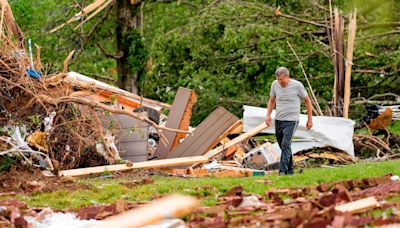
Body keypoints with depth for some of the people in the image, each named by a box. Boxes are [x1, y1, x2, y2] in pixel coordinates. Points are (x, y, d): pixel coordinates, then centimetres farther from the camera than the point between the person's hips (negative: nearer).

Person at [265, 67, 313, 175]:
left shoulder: (297, 85, -9)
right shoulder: (275, 84, 2)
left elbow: (307, 101, 2)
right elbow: (271, 100, 18)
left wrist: (310, 119, 4)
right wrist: (268, 115, 6)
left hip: (291, 121, -5)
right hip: (278, 120, 5)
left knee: (285, 145, -18)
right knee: (284, 146, 10)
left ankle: (283, 171, -21)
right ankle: (290, 170, 22)